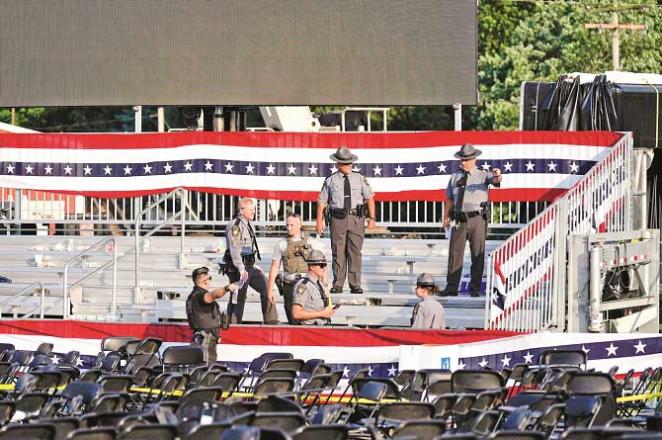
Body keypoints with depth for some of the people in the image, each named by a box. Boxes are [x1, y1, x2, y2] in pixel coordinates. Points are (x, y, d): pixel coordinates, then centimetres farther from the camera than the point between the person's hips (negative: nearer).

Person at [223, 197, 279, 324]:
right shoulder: (234, 226, -14)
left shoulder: (249, 224, 15)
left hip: (249, 266, 9)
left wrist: (253, 265, 24)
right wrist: (241, 269, -28)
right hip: (238, 267, -9)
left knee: (266, 287, 7)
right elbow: (234, 249, -22)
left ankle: (270, 321, 12)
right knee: (238, 298, -6)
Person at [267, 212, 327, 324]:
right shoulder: (282, 244, 9)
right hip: (289, 286, 2)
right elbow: (274, 267, 11)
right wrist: (270, 289, 6)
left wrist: (324, 286, -3)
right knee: (293, 320, 0)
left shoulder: (312, 243, 5)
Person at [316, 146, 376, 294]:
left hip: (356, 219, 1)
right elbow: (322, 201, 6)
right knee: (338, 253, 1)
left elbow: (370, 198, 7)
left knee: (355, 252, -1)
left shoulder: (360, 179, 7)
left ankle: (355, 285, 3)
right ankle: (337, 285, 6)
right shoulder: (330, 180, 5)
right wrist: (319, 221, -1)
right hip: (338, 219, -1)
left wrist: (372, 218, -1)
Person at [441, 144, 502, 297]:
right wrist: (446, 218, 6)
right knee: (455, 253, 1)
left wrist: (497, 175, -41)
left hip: (477, 219, -3)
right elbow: (449, 199, 15)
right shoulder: (454, 177, 14)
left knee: (478, 255, 0)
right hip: (459, 219, 3)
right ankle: (451, 287, 4)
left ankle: (475, 288, 5)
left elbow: (495, 180, -17)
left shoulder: (483, 175, 3)